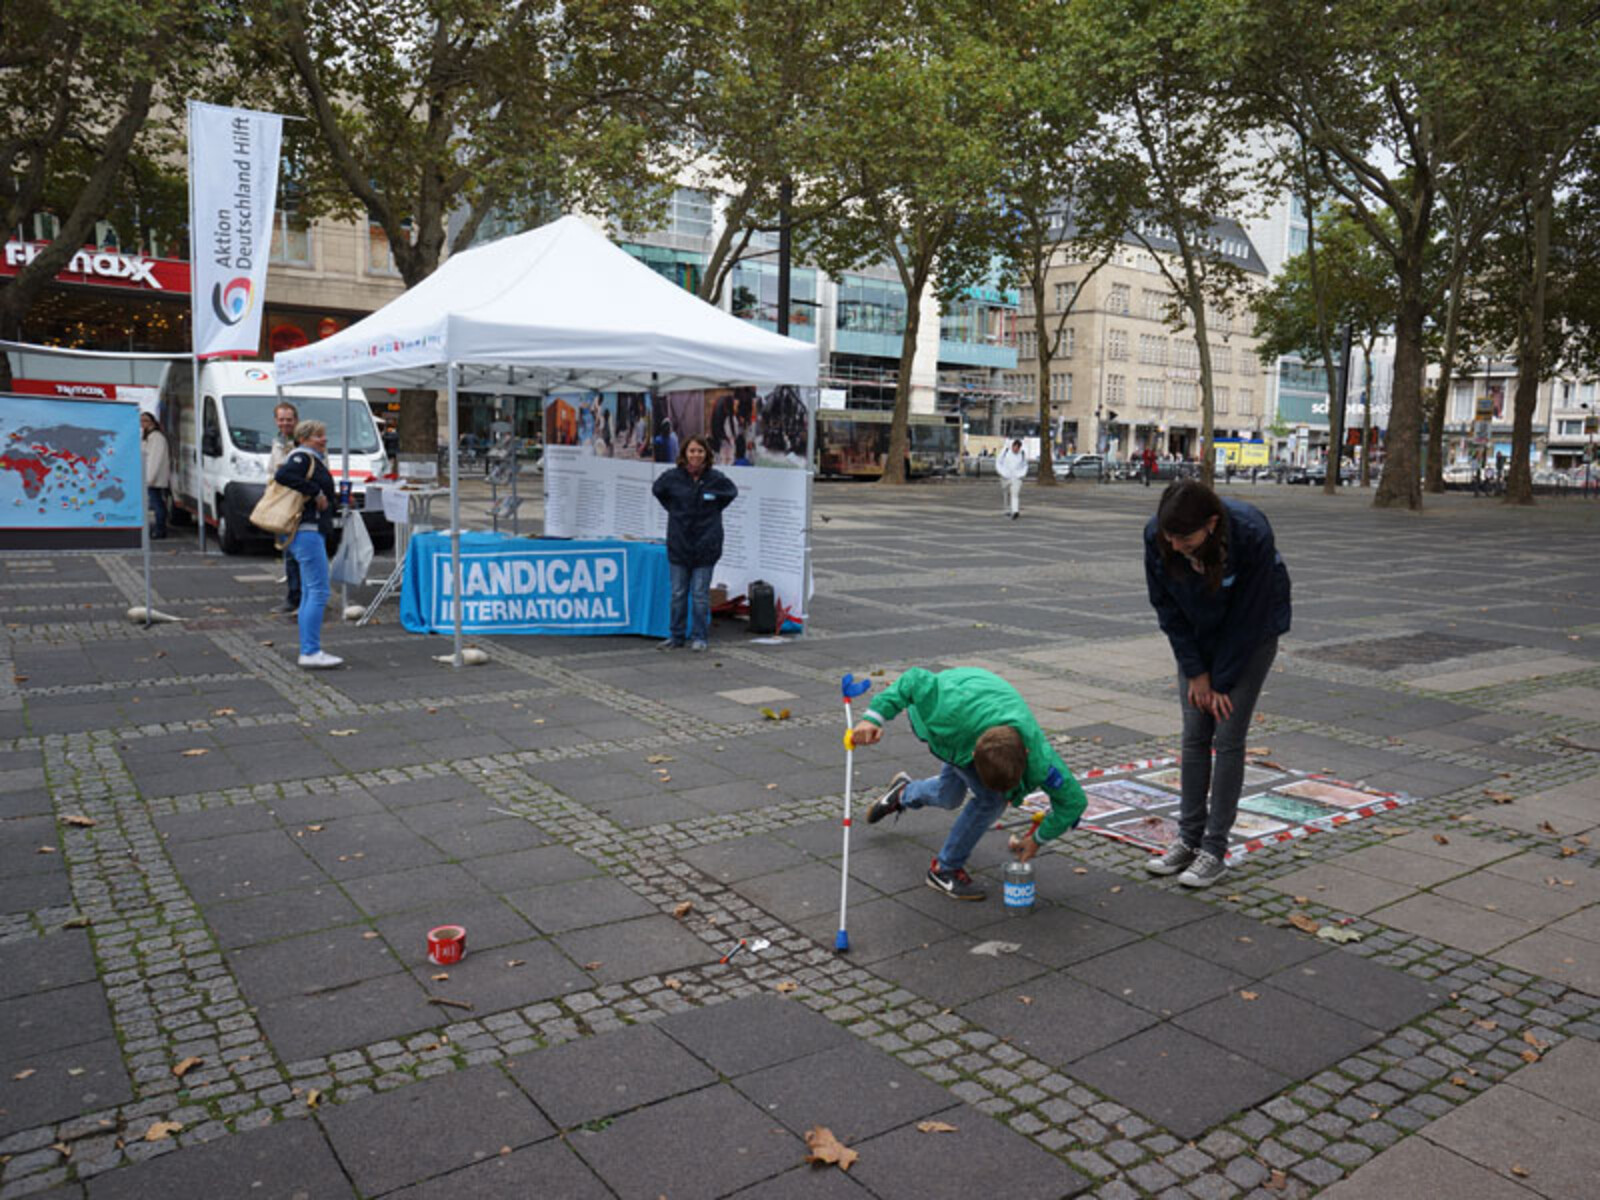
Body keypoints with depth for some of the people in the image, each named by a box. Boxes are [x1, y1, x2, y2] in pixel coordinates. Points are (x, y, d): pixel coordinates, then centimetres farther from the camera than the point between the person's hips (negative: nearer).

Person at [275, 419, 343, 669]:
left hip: (312, 531, 11)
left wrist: (332, 496, 12)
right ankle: (310, 652, -14)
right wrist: (316, 492, -22)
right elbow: (282, 475, -26)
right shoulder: (303, 458, -9)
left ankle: (308, 651, 17)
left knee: (309, 593, 12)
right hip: (307, 530, -11)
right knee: (319, 591, -13)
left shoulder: (315, 459, 21)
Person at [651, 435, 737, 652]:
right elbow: (657, 490, 17)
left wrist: (712, 511, 7)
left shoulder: (716, 479, -6)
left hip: (705, 546, -1)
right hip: (678, 545, 1)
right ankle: (676, 636, 20)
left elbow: (731, 492, 14)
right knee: (678, 594, 9)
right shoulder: (672, 477, -4)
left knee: (700, 595, 3)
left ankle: (699, 637, 15)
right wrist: (674, 510, 10)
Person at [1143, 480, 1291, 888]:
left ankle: (1214, 849, 4)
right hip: (1198, 635, 4)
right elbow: (1167, 608, -11)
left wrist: (1221, 681, -16)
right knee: (1194, 736, 3)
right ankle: (1188, 838, 14)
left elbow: (1249, 616, -23)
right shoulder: (1157, 536, -25)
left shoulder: (1252, 534, -35)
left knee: (1227, 738, -5)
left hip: (1253, 632, -3)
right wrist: (1196, 672, -10)